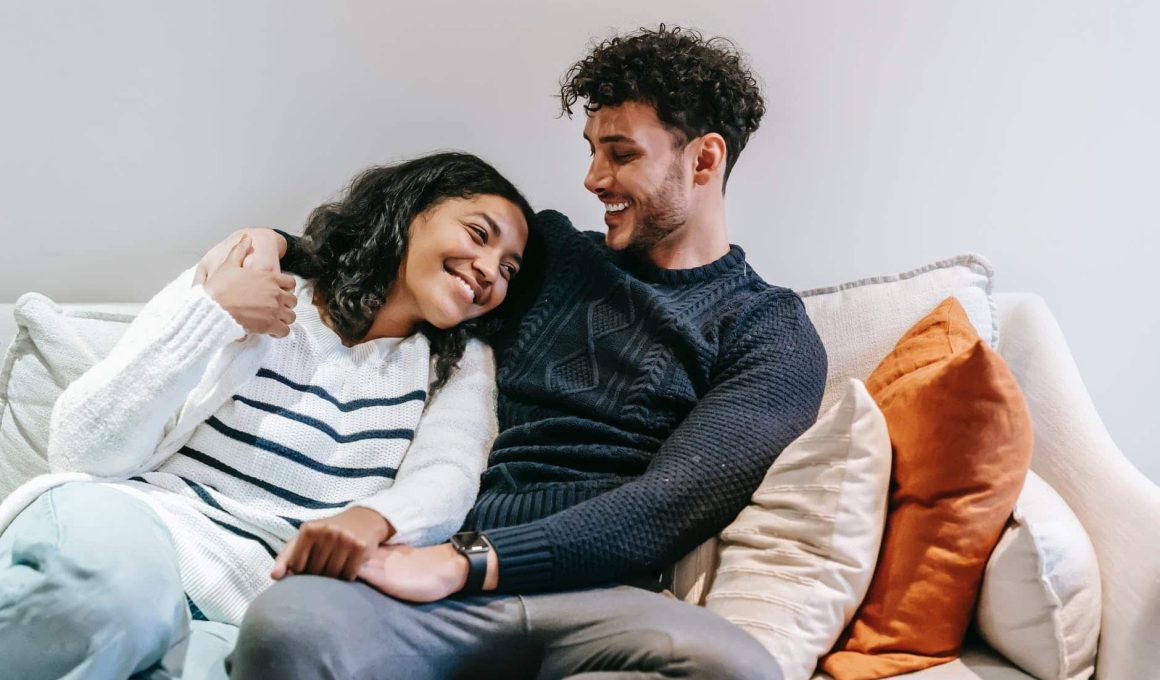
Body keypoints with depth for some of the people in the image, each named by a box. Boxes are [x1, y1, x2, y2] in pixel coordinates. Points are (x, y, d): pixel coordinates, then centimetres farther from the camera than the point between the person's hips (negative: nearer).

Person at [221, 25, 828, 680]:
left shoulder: (772, 334, 8)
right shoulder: (553, 252, 21)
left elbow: (672, 504, -7)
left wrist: (466, 561, -18)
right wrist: (275, 245, 16)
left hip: (599, 595, 0)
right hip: (448, 560, 0)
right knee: (290, 625, -35)